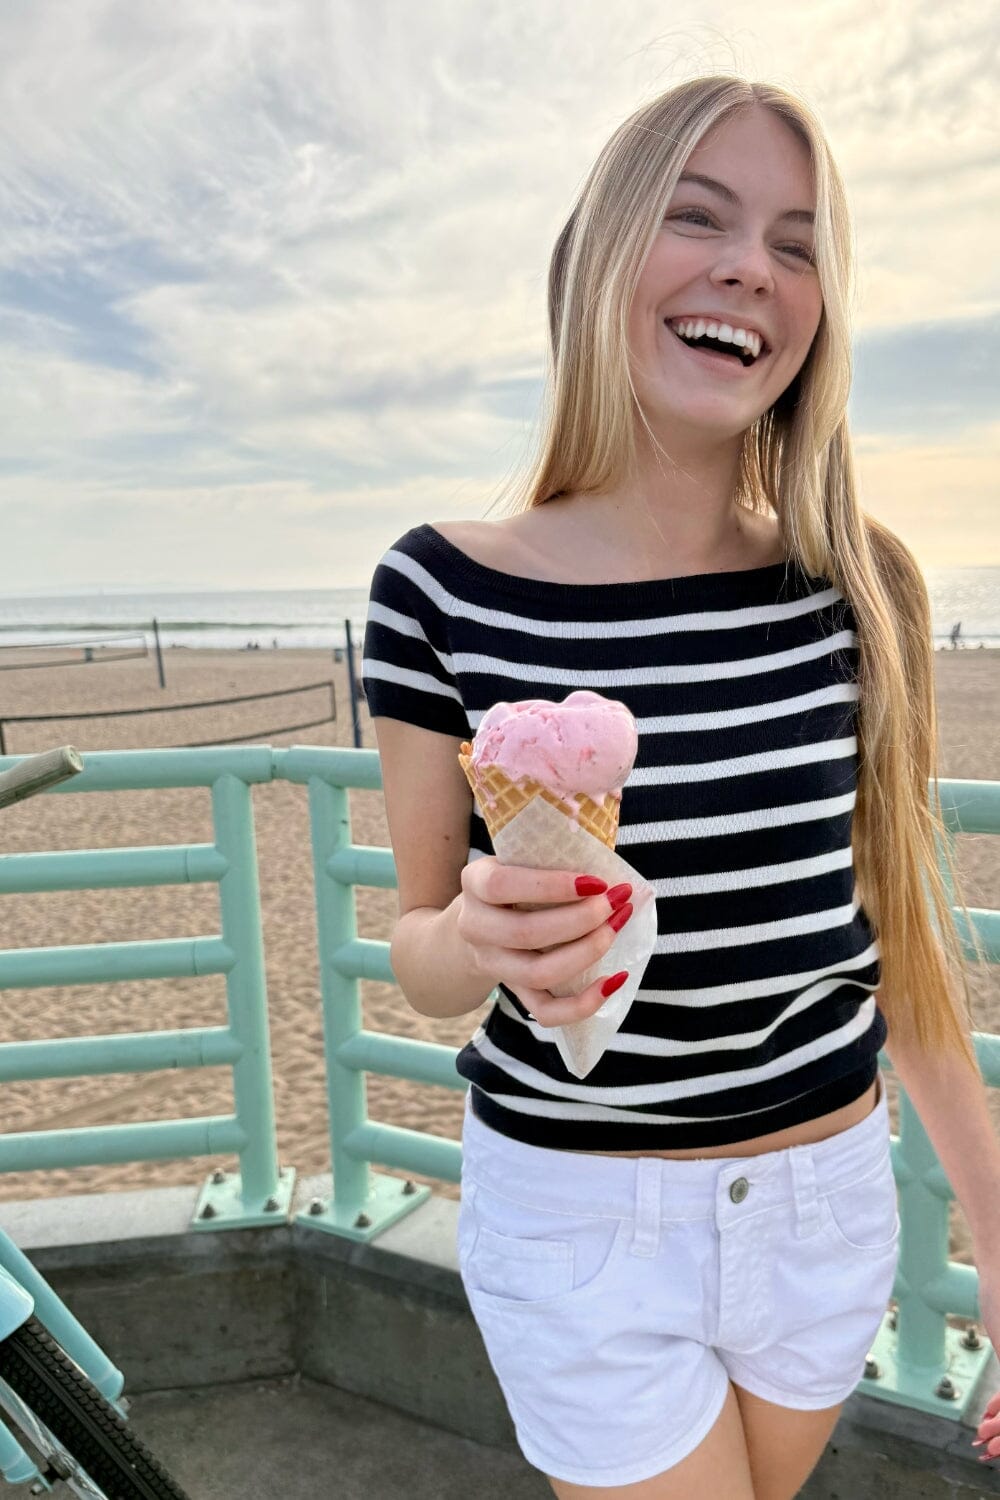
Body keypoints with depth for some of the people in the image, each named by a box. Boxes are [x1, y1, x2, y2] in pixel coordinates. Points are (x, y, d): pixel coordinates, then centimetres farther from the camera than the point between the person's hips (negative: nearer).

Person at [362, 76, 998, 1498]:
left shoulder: (862, 587, -9)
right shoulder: (445, 589, -15)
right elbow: (418, 952, -6)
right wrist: (480, 939, -29)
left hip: (831, 1203, 4)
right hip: (577, 1215, -3)